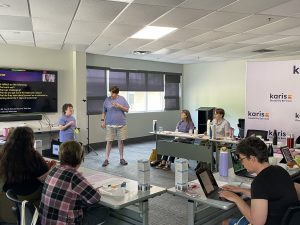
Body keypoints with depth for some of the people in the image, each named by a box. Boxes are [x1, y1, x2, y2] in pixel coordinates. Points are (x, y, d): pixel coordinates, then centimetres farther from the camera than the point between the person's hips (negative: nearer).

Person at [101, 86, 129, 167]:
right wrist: (102, 121, 2)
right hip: (110, 124, -1)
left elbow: (127, 110, 1)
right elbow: (104, 112, 8)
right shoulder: (107, 100, 2)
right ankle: (106, 159, 8)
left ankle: (121, 158, 20)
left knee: (121, 141, 8)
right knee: (109, 141, -1)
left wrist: (119, 106, -13)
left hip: (121, 124, 1)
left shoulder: (122, 99, 2)